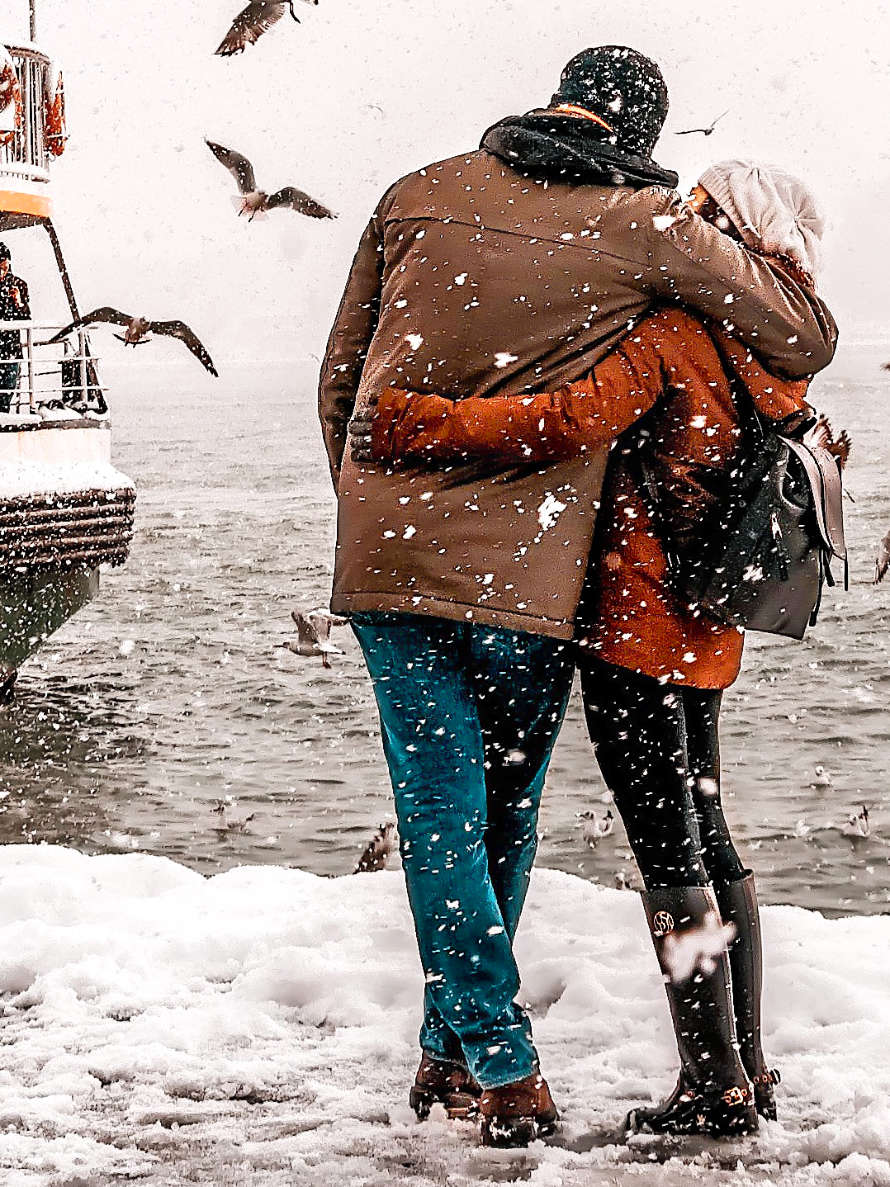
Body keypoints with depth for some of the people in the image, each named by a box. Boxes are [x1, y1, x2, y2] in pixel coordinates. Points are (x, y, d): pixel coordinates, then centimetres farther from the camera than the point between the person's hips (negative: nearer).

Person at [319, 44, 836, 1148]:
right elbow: (807, 340, 4)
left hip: (385, 553, 2)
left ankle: (493, 1062, 4)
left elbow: (340, 382, 13)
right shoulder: (646, 224, -2)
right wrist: (737, 255, 21)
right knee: (503, 812, 14)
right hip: (522, 572, -2)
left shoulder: (418, 195, 8)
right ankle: (461, 1049, 21)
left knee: (440, 808, 5)